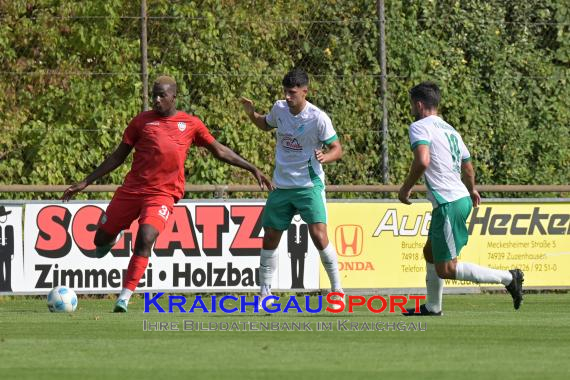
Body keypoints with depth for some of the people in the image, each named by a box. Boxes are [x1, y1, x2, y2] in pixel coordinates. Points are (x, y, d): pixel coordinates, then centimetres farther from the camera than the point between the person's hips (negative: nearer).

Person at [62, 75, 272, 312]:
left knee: (145, 239, -25)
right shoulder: (142, 121, 6)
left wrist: (253, 169, 13)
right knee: (101, 239, 5)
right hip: (132, 189, 2)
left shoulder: (191, 124, 6)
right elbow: (118, 156, 12)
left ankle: (124, 299, -22)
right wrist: (85, 182, 9)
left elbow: (219, 151, 16)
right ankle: (112, 237, 44)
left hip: (162, 194, -2)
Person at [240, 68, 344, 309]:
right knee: (270, 238, 6)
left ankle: (337, 289, -5)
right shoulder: (279, 109, 1)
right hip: (281, 186, 5)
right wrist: (251, 114, 3)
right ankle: (265, 293, 18)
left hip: (309, 186, -5)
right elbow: (266, 125, 23)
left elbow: (337, 149, -10)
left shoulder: (318, 118, -15)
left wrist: (325, 157, -31)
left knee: (318, 235, -18)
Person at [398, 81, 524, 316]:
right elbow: (468, 167, 28)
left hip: (448, 204, -10)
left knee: (445, 269, -8)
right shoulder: (449, 130, 18)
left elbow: (422, 160, -25)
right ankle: (432, 306, 30)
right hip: (462, 198, 10)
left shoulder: (420, 127, -8)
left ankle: (507, 277, -11)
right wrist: (472, 191, 48)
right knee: (430, 252, 24)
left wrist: (406, 188, -11)